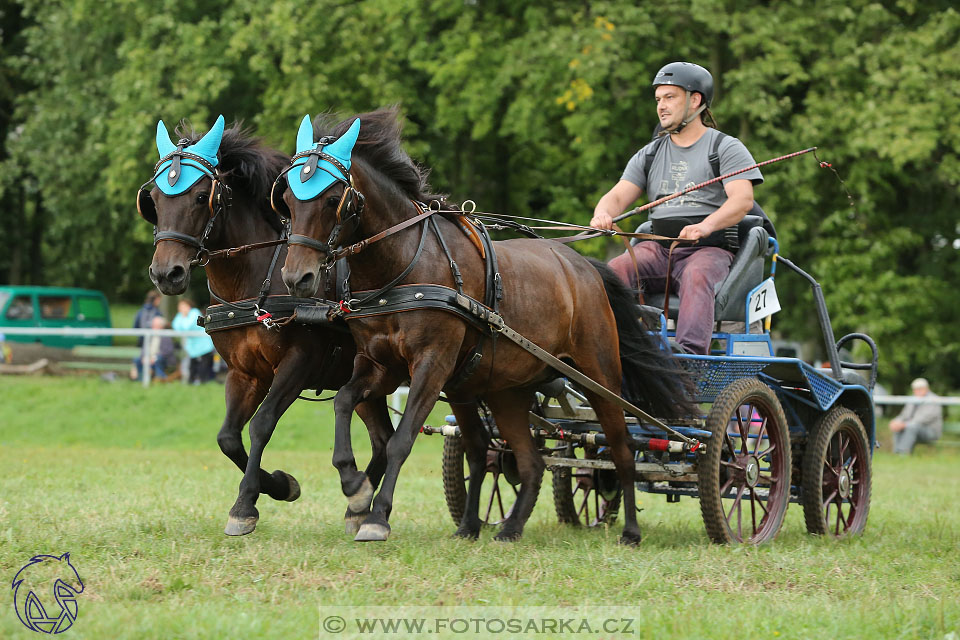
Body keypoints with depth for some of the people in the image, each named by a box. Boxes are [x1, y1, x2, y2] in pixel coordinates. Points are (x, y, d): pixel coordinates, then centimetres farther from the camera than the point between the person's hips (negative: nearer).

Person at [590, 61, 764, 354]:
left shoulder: (727, 149, 6)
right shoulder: (649, 155, 22)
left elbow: (743, 199, -10)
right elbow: (618, 196, 12)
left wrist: (706, 225, -30)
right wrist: (602, 214, -15)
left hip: (709, 250, -4)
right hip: (657, 248, 4)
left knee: (696, 277, -39)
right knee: (613, 271, -27)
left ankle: (690, 354, -55)